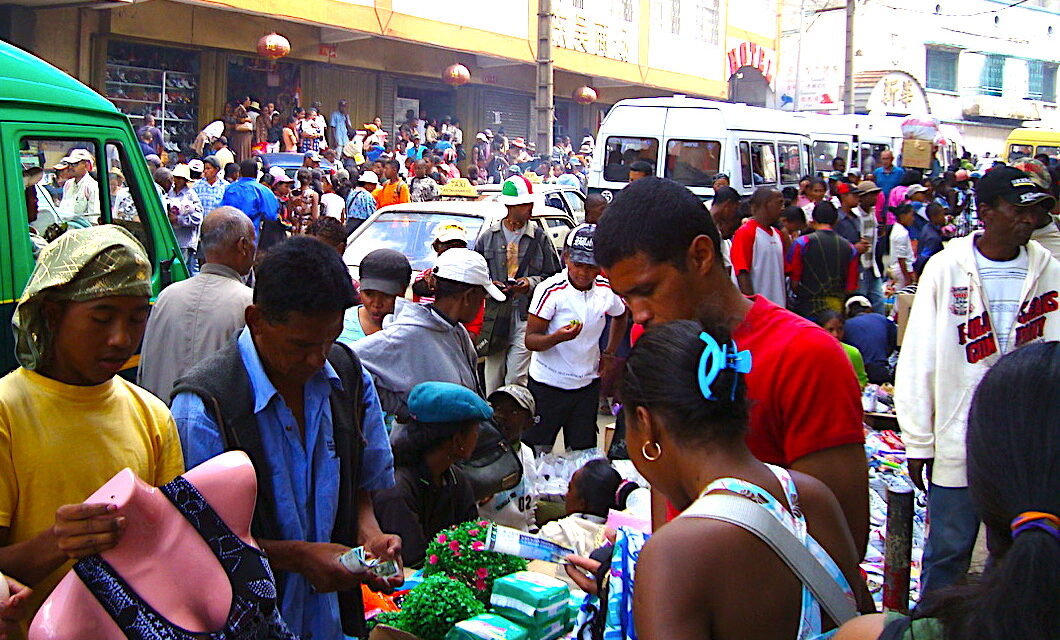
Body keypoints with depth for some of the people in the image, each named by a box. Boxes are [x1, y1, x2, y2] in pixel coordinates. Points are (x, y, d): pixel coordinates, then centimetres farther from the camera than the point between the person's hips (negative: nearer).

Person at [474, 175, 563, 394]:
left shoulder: (539, 237, 3)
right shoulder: (488, 236, 7)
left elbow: (553, 275, 5)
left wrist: (532, 283, -12)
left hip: (526, 315, -2)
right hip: (495, 315, 2)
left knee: (516, 379, -8)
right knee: (493, 379, 9)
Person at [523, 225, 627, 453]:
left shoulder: (606, 290, -2)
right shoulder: (550, 290, -16)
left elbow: (621, 316, 21)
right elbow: (530, 340, -17)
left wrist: (609, 353, 13)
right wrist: (558, 337, -36)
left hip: (588, 385, 4)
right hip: (548, 385, -4)